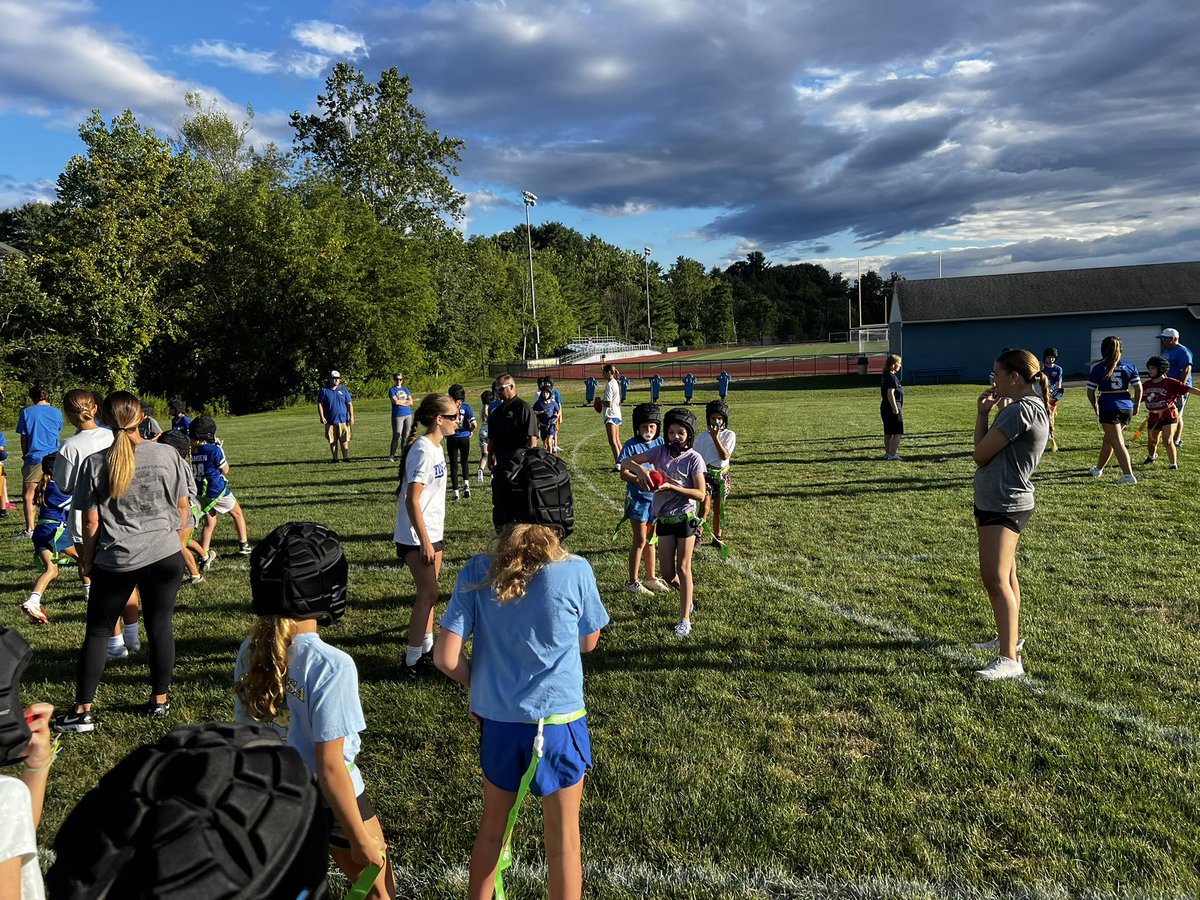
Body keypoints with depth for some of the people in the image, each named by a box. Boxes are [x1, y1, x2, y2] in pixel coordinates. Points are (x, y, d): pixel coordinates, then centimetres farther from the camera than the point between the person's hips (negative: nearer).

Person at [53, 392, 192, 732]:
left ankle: (83, 710, 17)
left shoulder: (95, 463, -7)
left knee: (97, 631, 12)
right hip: (164, 555, 1)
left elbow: (91, 521, -4)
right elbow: (183, 506, 1)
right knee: (160, 626, 11)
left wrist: (87, 559, 10)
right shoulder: (167, 454, -6)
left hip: (114, 561, -1)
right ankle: (159, 700, 21)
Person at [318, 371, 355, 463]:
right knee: (332, 441, 6)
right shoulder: (324, 390, 4)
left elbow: (349, 404, 7)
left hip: (343, 420, 0)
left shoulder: (343, 390, 9)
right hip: (330, 421, 0)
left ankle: (345, 457, 2)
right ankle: (335, 458, 13)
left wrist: (351, 416, -1)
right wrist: (322, 417, -7)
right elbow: (320, 404, 3)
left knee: (344, 440, -1)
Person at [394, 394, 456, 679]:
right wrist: (425, 543, -22)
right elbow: (412, 501, -23)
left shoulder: (434, 447, 9)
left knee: (428, 592, 16)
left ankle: (427, 645, 29)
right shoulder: (423, 451, -20)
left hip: (431, 532, 9)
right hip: (416, 537, -9)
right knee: (428, 594, -8)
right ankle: (412, 661, 0)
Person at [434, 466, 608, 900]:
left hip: (497, 721, 3)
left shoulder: (478, 571, -11)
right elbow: (588, 642, 0)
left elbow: (446, 657, -11)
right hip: (558, 722, -2)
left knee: (493, 827, 25)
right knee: (563, 838, 17)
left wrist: (478, 686, 7)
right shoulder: (575, 571, -17)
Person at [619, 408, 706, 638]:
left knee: (683, 568, -1)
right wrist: (639, 468, -23)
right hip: (664, 518, 4)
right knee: (667, 573, 6)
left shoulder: (693, 459, -10)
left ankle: (685, 619, 6)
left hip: (685, 517, -4)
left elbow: (700, 494, -15)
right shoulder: (661, 452, 1)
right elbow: (625, 463, -1)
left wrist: (671, 487, -24)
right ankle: (687, 595, 36)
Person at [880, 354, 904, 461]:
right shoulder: (892, 377, -16)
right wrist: (895, 408, -21)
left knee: (888, 433, 15)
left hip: (884, 407, 10)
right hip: (892, 408, -10)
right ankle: (892, 455, -7)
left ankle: (888, 453, 20)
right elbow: (890, 394, -22)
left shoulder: (884, 377, 13)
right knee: (897, 433, -5)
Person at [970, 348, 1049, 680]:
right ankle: (1009, 637, 35)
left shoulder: (1021, 409, -20)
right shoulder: (1032, 407, 12)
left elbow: (981, 454, -16)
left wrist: (982, 413, -3)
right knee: (1005, 575, 21)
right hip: (996, 502, 11)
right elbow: (992, 448, 13)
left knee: (996, 579, -14)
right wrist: (992, 413, 6)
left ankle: (1009, 659, -13)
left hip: (1004, 506, -11)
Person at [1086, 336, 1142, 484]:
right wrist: (1136, 406, 16)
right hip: (1127, 408, 5)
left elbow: (1090, 392, -1)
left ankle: (1129, 475, -13)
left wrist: (1095, 407, 15)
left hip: (1108, 408, -5)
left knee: (1117, 442, -4)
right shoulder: (1129, 366, 5)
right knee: (1109, 438, 19)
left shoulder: (1098, 369, -4)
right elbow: (1139, 389, 3)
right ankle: (1098, 469, 33)